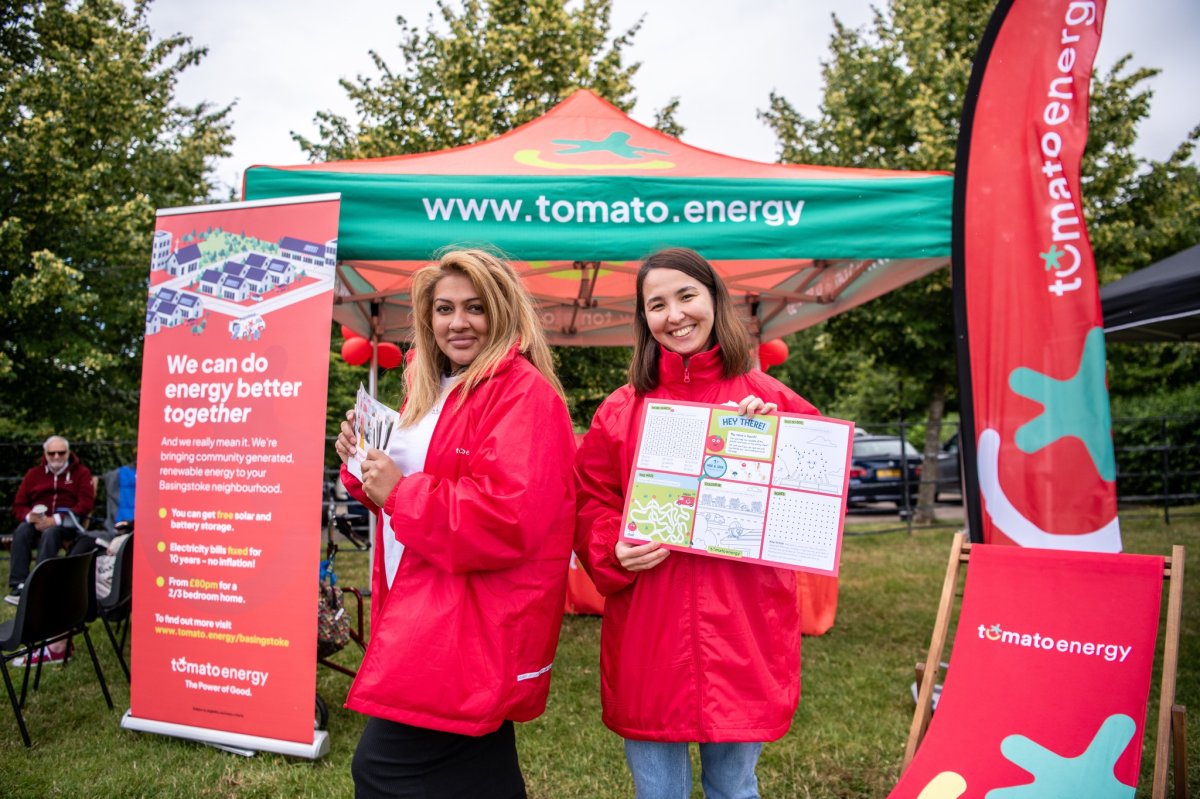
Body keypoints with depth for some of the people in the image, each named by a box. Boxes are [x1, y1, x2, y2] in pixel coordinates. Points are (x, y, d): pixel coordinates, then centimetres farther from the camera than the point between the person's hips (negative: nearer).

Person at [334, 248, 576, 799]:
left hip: (472, 635, -9)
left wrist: (399, 493, -18)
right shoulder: (433, 393, 14)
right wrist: (363, 461, 3)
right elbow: (413, 486, 24)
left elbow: (506, 520, -27)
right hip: (426, 620, 9)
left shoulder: (524, 396, -15)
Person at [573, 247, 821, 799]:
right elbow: (590, 505, 7)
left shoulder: (771, 401, 2)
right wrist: (614, 550, -12)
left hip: (741, 635, 0)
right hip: (647, 639, 1)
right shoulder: (621, 410, 4)